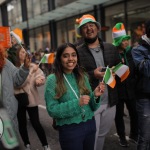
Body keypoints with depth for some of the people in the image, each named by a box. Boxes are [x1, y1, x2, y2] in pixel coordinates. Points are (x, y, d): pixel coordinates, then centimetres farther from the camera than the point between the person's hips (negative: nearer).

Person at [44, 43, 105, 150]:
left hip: (90, 125, 5)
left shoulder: (82, 76, 3)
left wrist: (95, 96, -13)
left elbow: (91, 107, 8)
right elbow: (52, 110, -15)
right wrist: (77, 103, -23)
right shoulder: (53, 80, -11)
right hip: (69, 129, -5)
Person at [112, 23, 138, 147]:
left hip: (130, 89, 4)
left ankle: (134, 135, 32)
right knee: (119, 115, 11)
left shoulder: (130, 52, 3)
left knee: (134, 113, 11)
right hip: (117, 90, -4)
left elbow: (136, 69, 9)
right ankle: (122, 137, 30)